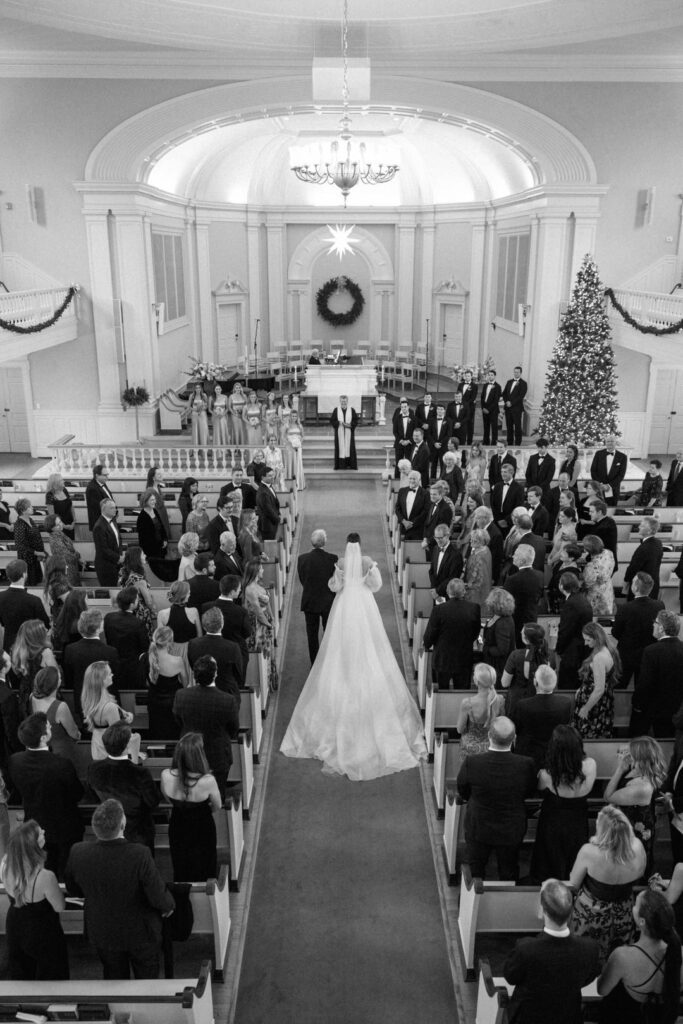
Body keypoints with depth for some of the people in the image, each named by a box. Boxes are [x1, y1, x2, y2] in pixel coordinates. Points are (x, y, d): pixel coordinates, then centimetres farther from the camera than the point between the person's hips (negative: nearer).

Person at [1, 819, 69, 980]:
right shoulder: (45, 877, -39)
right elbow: (60, 907, -21)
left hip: (14, 927, 5)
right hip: (43, 933, -5)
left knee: (20, 976, 31)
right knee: (49, 978, 23)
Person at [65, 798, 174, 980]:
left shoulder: (78, 853, -25)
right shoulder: (139, 855, -36)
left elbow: (72, 889, -4)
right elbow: (159, 898, -26)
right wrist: (168, 906, -3)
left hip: (102, 934, 3)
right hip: (140, 933, -3)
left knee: (114, 978, 27)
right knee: (147, 979, 24)